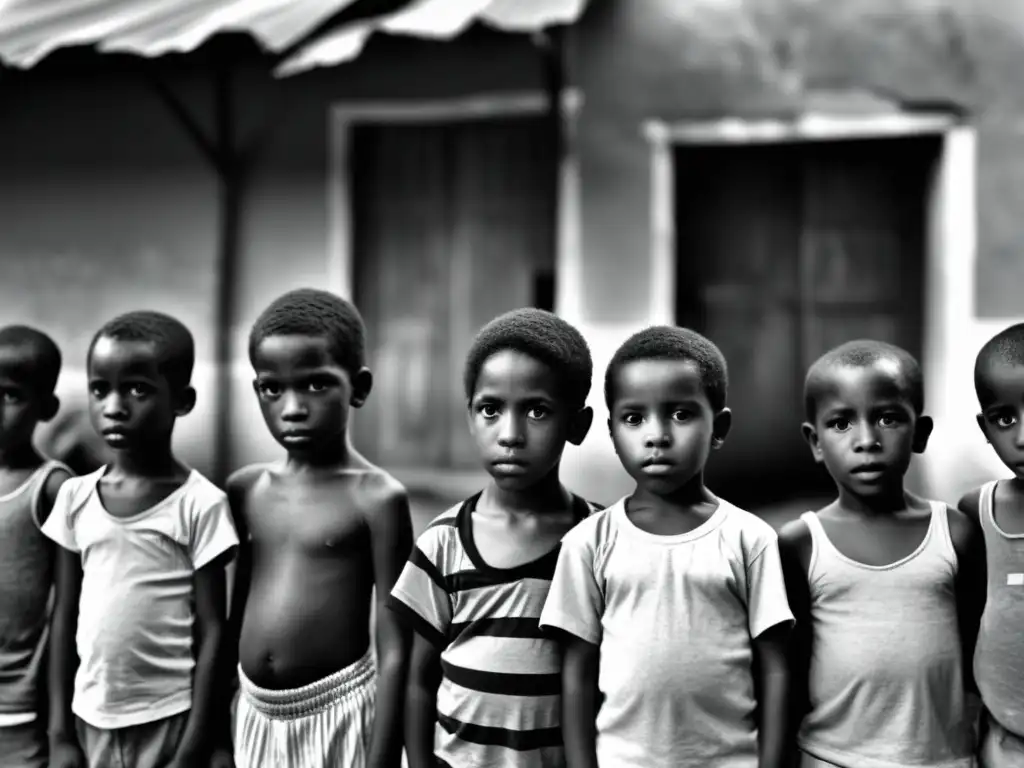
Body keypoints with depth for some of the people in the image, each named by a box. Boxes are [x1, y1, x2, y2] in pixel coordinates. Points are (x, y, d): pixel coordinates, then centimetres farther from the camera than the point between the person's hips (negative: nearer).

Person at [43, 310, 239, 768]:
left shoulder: (199, 504, -11)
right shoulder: (75, 497, 0)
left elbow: (211, 632, -9)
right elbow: (65, 617, 6)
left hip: (168, 719, -3)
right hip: (91, 717, 4)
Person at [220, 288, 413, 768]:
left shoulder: (377, 498, -12)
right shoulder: (245, 490, 3)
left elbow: (395, 651, -12)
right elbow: (233, 620, 12)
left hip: (339, 716, -5)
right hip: (255, 716, 5)